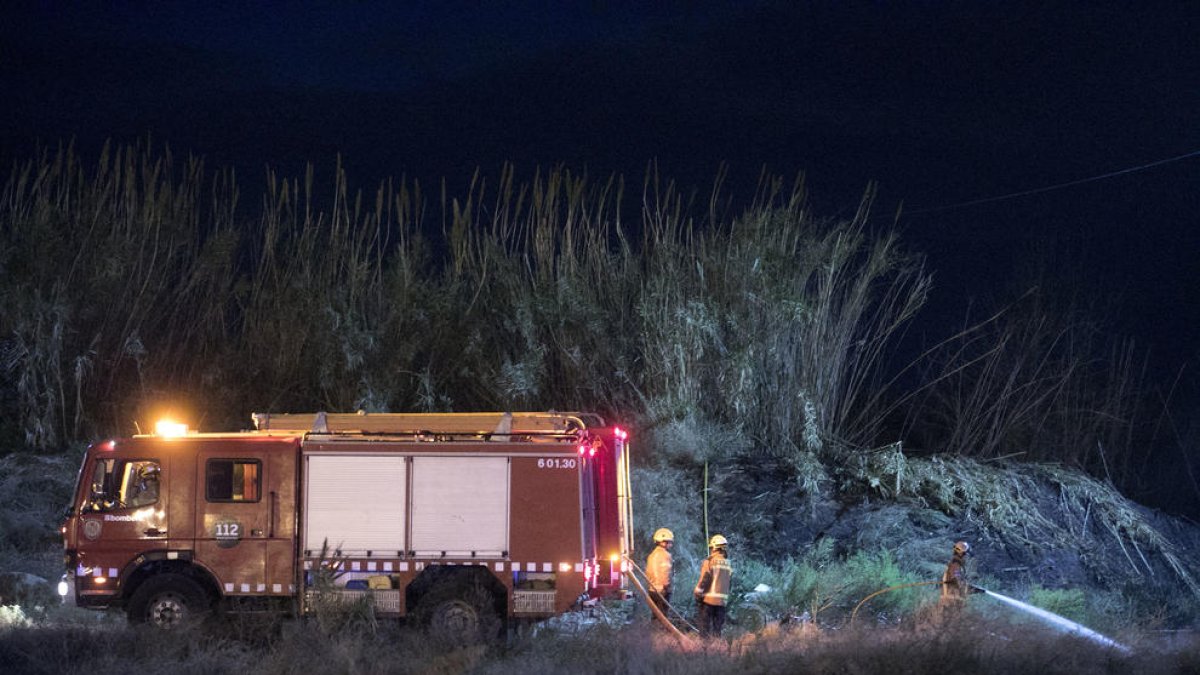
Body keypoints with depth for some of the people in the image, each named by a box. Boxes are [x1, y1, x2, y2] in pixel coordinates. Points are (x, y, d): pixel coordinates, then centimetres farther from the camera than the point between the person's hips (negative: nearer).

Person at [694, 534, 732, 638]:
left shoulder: (710, 562, -10)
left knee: (705, 625, 2)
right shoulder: (729, 565, 6)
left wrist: (697, 594, -5)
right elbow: (729, 582, 10)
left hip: (708, 598, -5)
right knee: (718, 626, 11)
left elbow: (704, 580, -13)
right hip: (722, 600, 5)